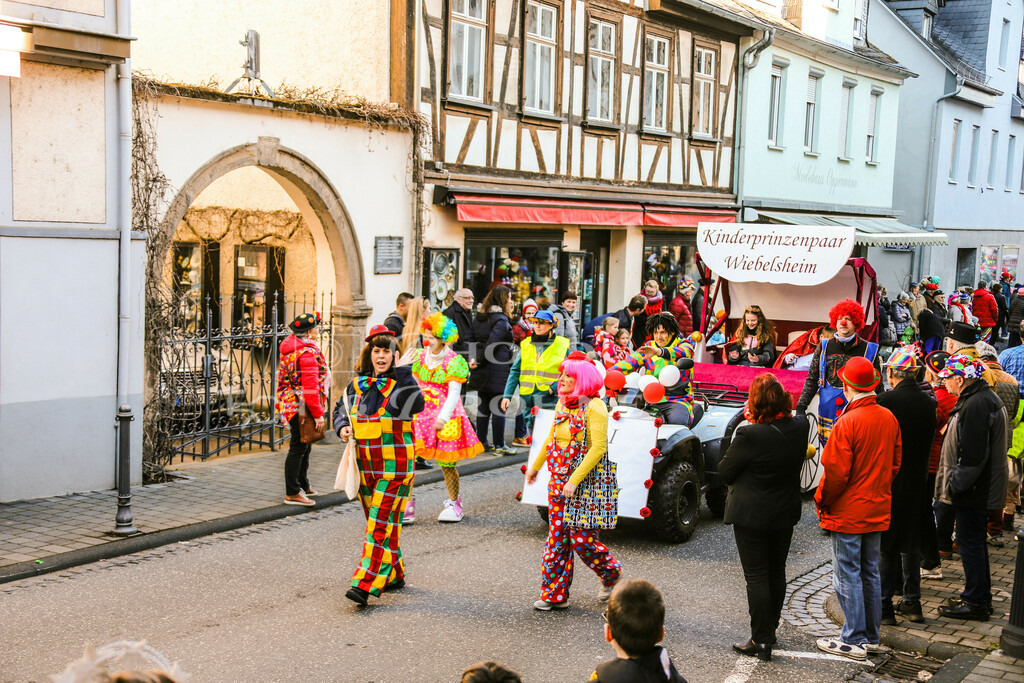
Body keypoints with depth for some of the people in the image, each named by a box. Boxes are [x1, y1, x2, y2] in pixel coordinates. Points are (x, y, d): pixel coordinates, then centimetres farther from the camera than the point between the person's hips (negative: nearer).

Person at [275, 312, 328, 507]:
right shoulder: (308, 352, -18)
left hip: (290, 403, 10)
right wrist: (317, 414, -20)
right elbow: (310, 386, -22)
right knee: (299, 448, -4)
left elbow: (286, 378, 20)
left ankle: (303, 485, 33)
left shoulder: (289, 348, 12)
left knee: (304, 446, 20)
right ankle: (292, 493, 1)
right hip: (303, 406, -10)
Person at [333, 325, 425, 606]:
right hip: (365, 465, 6)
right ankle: (394, 575, 29)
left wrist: (403, 372, -24)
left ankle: (366, 584, -13)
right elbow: (340, 409, 23)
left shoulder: (401, 382, -6)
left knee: (381, 524, -10)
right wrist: (343, 427, 2)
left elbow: (416, 404, -27)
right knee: (376, 522, 14)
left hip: (394, 466, -6)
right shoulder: (357, 384, 9)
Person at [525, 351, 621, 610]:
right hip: (559, 480, 7)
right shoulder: (562, 404, 9)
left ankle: (611, 573, 24)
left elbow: (599, 448, -21)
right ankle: (555, 595, 13)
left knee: (581, 538, -4)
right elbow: (551, 438, 23)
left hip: (588, 481, -7)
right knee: (557, 537, 6)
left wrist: (574, 480, -24)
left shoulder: (594, 407, -15)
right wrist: (535, 466, 30)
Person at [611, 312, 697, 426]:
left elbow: (682, 352, -21)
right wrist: (609, 372, -18)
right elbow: (631, 361, 3)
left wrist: (659, 352, -41)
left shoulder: (684, 344, 4)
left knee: (676, 421, -33)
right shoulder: (648, 347, 16)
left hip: (678, 400, -3)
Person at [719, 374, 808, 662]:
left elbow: (725, 471, -15)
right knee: (776, 572, 19)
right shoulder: (799, 427, -7)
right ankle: (770, 629, 34)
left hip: (752, 516, -6)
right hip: (786, 513, 6)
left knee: (757, 576, 2)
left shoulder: (750, 435, -25)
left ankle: (761, 641, 7)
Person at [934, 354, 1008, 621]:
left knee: (970, 543, -2)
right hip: (982, 488, 11)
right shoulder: (987, 398, 12)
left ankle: (975, 602, 5)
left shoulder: (976, 405, -22)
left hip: (973, 490, -11)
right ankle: (981, 597, 28)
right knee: (975, 542, 18)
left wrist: (957, 485, -18)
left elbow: (973, 454, -26)